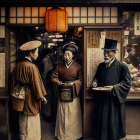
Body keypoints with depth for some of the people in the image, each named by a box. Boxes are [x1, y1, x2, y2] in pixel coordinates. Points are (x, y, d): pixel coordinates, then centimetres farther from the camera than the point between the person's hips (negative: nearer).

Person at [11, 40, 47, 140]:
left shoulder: (18, 66, 0)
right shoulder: (32, 67, -21)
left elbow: (15, 82, 8)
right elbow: (36, 83, -17)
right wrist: (42, 96, -6)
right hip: (30, 98, -7)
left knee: (23, 121, 21)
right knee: (31, 122, 7)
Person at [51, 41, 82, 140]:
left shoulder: (78, 67, 0)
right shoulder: (59, 67, 7)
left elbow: (81, 80, -3)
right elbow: (54, 77, 6)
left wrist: (73, 83, -18)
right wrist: (58, 82, -14)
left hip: (73, 94, -2)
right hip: (62, 94, 2)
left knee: (73, 116, 4)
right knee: (62, 115, 8)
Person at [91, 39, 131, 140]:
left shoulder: (122, 66, -9)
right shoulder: (101, 66, 8)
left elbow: (127, 83, -10)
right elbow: (97, 77, 20)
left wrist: (113, 88, -21)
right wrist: (95, 82, -2)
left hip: (115, 101, -5)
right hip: (102, 100, 5)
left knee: (113, 124, 6)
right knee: (101, 123, 12)